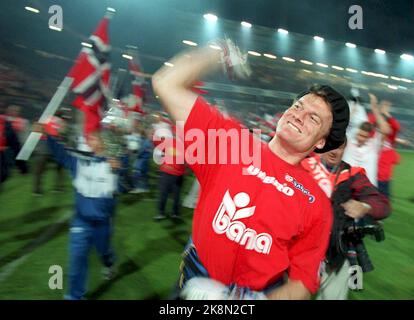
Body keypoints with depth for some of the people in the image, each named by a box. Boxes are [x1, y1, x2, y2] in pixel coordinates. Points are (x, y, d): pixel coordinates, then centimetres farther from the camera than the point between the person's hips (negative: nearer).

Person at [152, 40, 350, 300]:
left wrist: (237, 297, -23)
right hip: (194, 281, 1)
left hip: (257, 294, 0)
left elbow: (303, 283, -8)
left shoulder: (317, 204, -10)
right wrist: (224, 53, -4)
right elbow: (166, 83, -12)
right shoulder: (230, 139, -9)